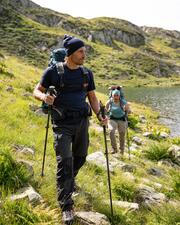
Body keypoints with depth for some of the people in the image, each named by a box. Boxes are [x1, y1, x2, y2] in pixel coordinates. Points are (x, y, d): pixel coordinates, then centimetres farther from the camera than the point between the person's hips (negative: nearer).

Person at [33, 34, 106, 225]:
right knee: (64, 161, -10)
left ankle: (68, 180, 48)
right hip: (62, 123, -5)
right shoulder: (53, 71, -7)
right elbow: (37, 91, -1)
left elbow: (92, 97, 11)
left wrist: (100, 116, -4)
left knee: (80, 156, 17)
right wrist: (44, 97, -24)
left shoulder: (86, 73, 5)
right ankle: (66, 206, -2)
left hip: (82, 121, 5)